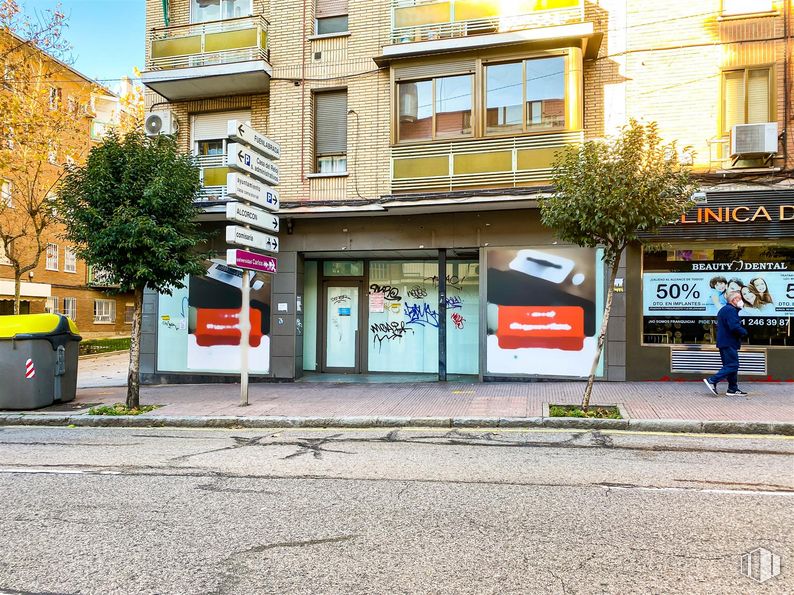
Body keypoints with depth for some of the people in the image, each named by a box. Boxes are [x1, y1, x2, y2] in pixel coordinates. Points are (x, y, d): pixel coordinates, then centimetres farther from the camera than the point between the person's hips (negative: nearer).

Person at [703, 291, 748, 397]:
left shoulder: (724, 309, 20)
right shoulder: (731, 310, -14)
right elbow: (734, 327, -24)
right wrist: (744, 332, -7)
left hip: (724, 342, 11)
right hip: (729, 343, -11)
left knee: (729, 365, 12)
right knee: (732, 365, -10)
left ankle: (733, 389, 15)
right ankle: (712, 381, -13)